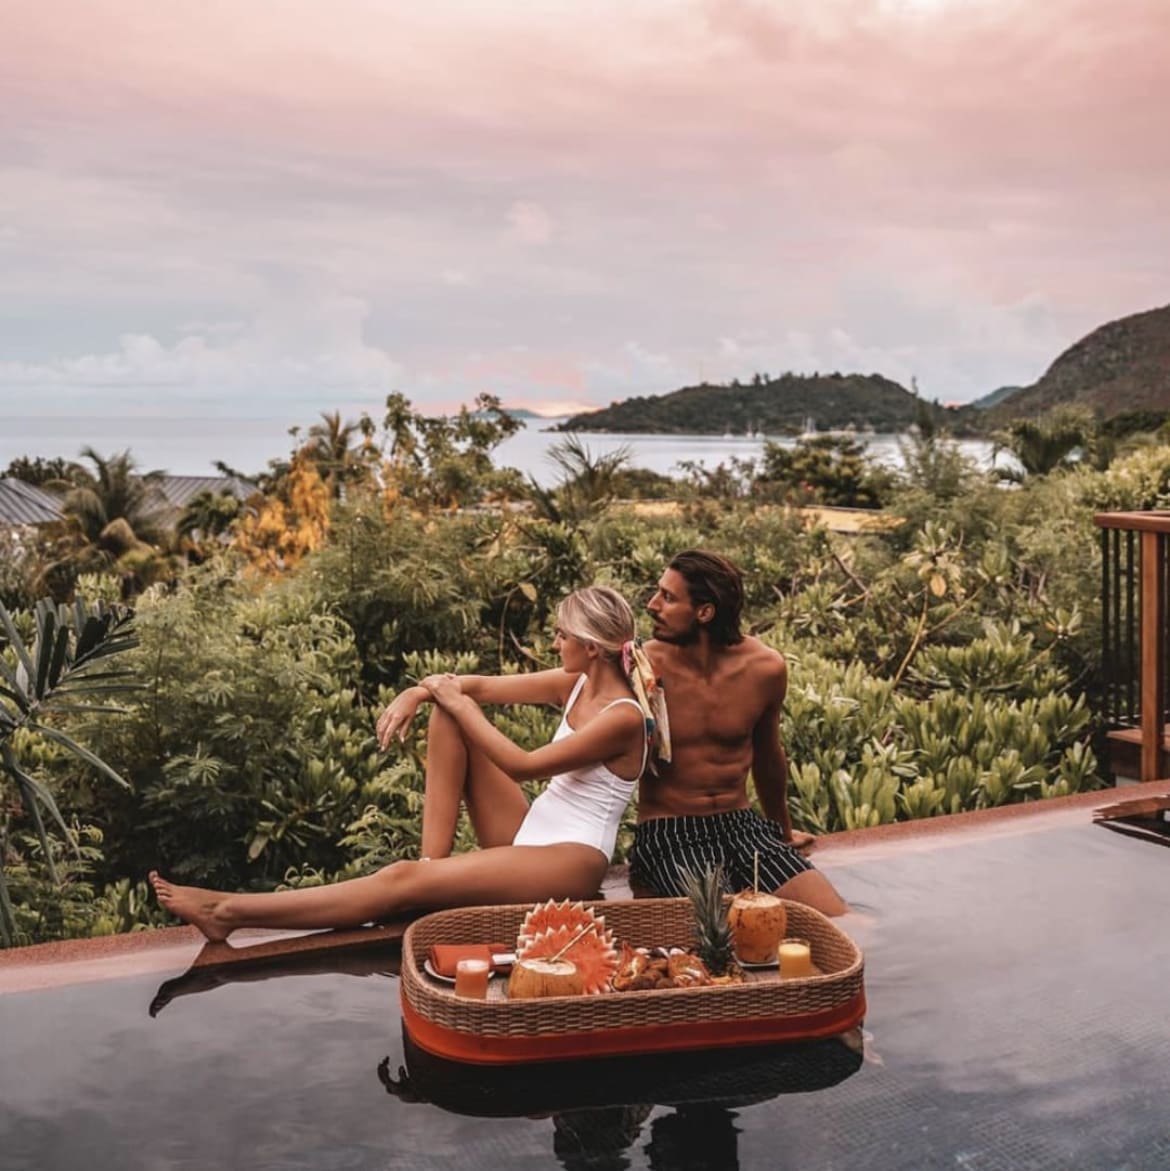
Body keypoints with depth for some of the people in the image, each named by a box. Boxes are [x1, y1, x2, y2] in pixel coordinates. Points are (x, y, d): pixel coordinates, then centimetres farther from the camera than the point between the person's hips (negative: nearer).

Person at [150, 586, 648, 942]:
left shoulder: (623, 718, -18)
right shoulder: (575, 684, 6)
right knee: (447, 715, -4)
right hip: (526, 835, 8)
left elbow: (521, 765, -17)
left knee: (404, 881, -22)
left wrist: (461, 705, -10)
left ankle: (228, 913, -21)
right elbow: (481, 685, 7)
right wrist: (416, 693, -11)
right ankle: (434, 860, -7)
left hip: (568, 860, -8)